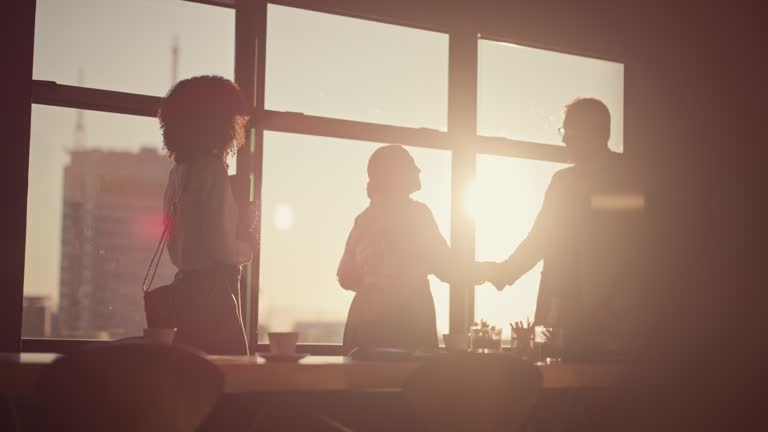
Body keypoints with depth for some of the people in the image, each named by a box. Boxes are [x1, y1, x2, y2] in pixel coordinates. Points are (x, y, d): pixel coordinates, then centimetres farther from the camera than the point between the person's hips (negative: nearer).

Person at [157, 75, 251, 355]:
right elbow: (218, 243, -18)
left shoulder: (180, 170, 13)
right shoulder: (212, 168, -12)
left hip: (186, 285, 9)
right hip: (212, 290, -9)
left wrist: (241, 224, 18)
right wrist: (247, 249, 2)